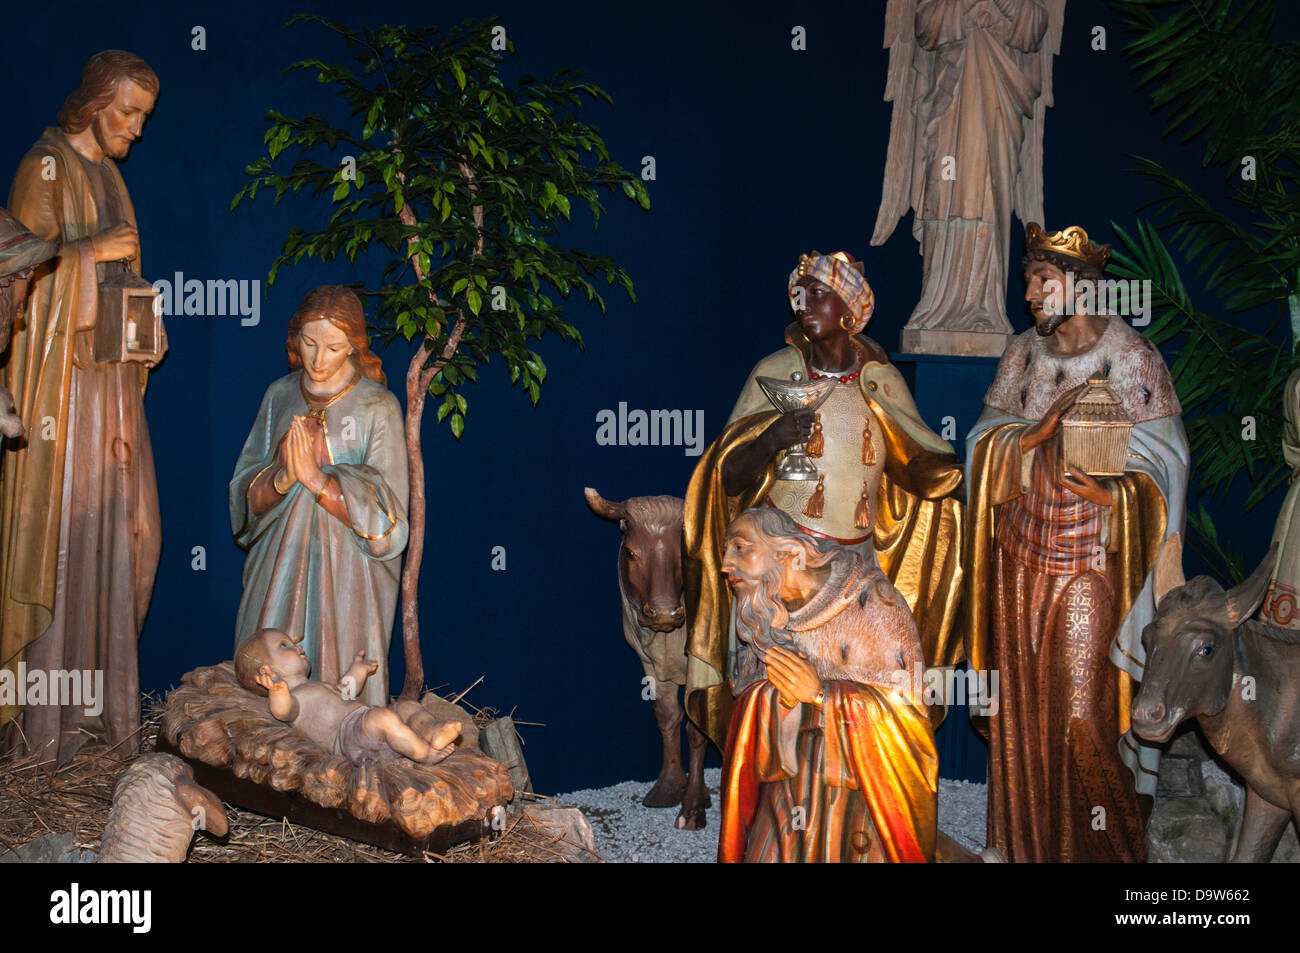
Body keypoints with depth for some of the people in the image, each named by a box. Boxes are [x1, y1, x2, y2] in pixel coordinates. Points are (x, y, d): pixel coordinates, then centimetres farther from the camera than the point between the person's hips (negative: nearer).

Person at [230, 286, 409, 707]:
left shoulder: (378, 408, -5)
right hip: (281, 563, 3)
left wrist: (315, 478, -19)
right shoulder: (280, 396, 7)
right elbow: (247, 494, 5)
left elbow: (385, 512, -10)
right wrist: (283, 479, -16)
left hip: (347, 570, -3)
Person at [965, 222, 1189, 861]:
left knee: (1085, 713, -5)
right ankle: (1026, 840, 24)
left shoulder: (1131, 356, -7)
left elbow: (1162, 459, -6)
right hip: (1021, 555, 4)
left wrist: (1115, 494, -25)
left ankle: (1097, 846, 13)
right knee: (1023, 704, 10)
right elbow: (986, 438, 4)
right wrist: (1038, 434, -16)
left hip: (1092, 562, -4)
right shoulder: (1023, 353, 6)